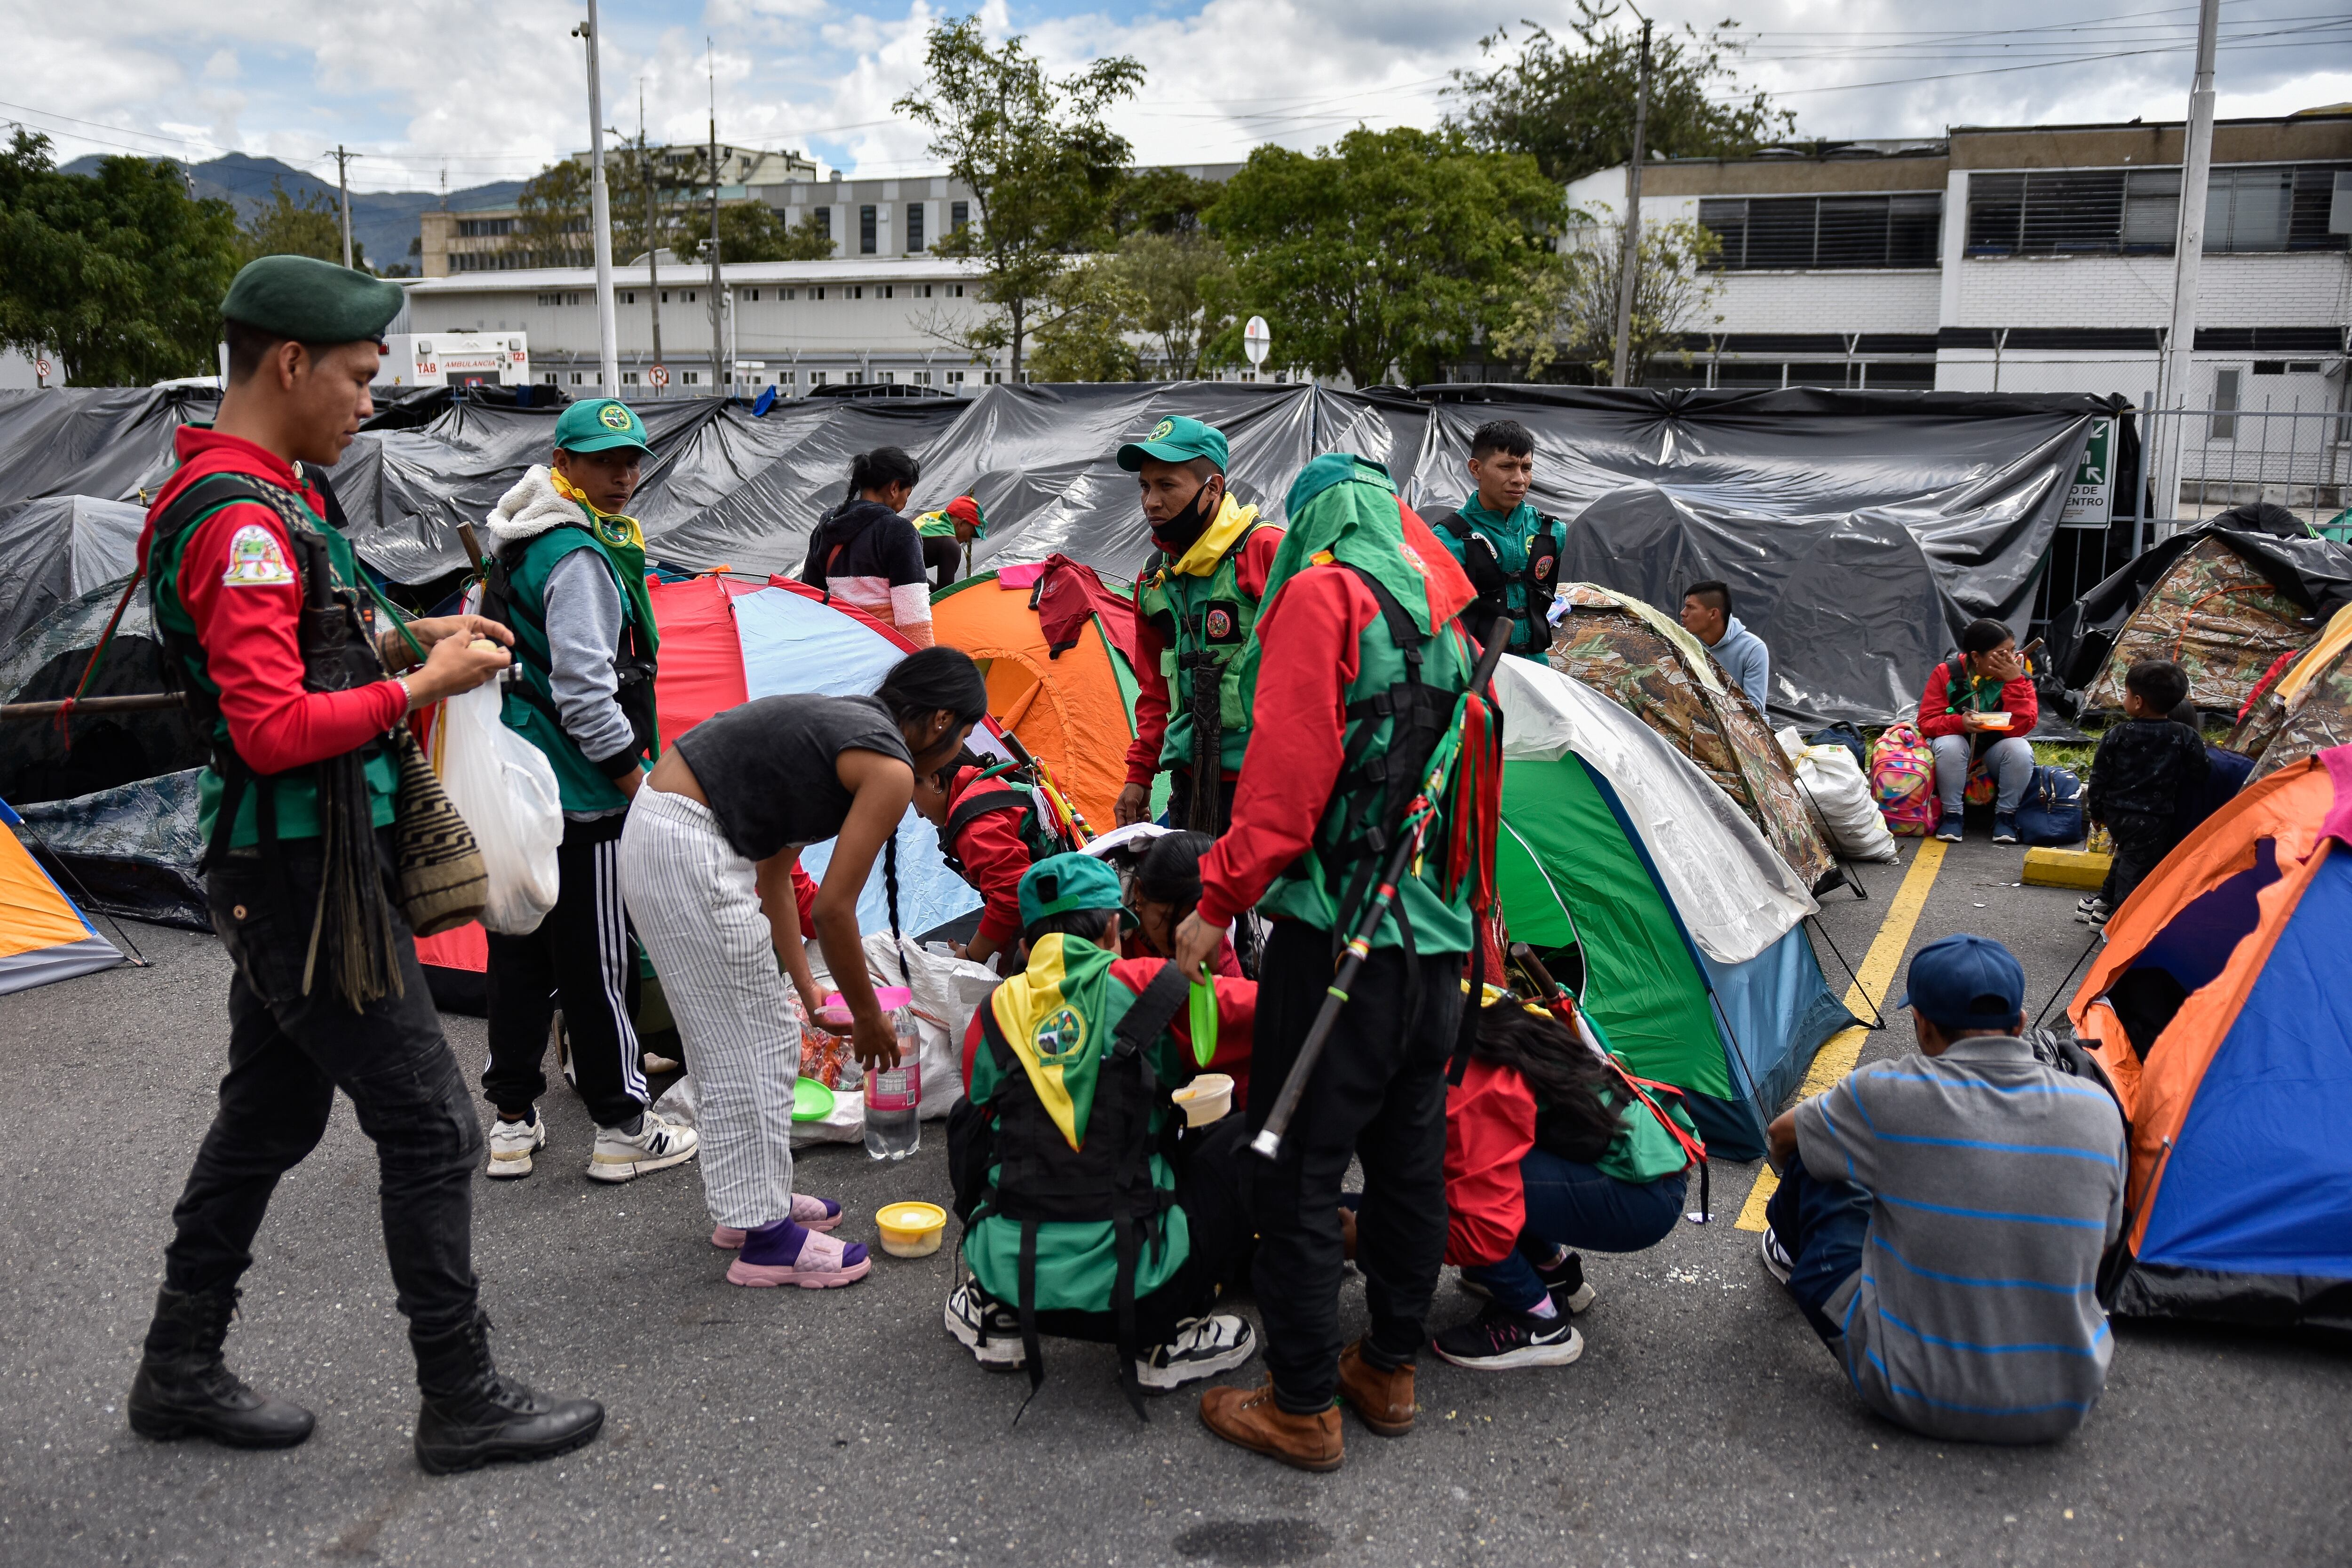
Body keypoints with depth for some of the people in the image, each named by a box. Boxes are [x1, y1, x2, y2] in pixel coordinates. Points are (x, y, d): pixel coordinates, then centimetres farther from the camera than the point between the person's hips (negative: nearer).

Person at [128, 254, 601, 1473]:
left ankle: (180, 1372, 32)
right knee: (429, 1126, -3)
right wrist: (423, 686, -18)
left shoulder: (263, 496, 13)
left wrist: (394, 640, 9)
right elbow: (275, 728, -27)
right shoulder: (244, 521, -20)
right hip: (309, 878, -11)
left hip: (277, 870, 11)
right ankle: (463, 1402, 9)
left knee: (269, 1115, 19)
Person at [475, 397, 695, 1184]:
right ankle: (623, 1128, 10)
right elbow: (583, 688, -24)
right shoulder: (580, 559, -18)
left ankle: (513, 1122, 24)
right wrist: (630, 768, -12)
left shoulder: (522, 546, 15)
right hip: (580, 797, -10)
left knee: (520, 953, 15)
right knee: (598, 962, -1)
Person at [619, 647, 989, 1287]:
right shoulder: (891, 768, -10)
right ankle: (764, 1237, 11)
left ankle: (755, 1198, 33)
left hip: (653, 824, 10)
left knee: (748, 1039, 20)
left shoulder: (843, 722, 18)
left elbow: (774, 877, 22)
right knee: (751, 1050, 1)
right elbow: (833, 909, -9)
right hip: (689, 851, -10)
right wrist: (868, 1015, 5)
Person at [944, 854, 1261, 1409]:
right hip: (1130, 1287, -4)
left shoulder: (994, 1012, 10)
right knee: (1241, 1139, 12)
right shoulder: (1145, 985, -1)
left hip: (1008, 1274, 5)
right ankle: (1165, 1338, 11)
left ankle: (997, 1319, 24)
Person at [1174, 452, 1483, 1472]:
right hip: (1440, 935, 8)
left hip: (1341, 933, -8)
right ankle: (1389, 1371, 32)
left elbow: (1286, 775, -17)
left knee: (1296, 1169, 3)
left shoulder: (1322, 593, -8)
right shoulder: (1447, 619, 15)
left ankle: (1302, 1406, 13)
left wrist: (1219, 901, -10)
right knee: (1410, 1157, 18)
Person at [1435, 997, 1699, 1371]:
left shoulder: (1474, 1092, -23)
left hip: (1644, 1199, -10)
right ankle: (1556, 1272, 23)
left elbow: (1487, 1220, -23)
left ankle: (1539, 1325, -2)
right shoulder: (1495, 1031, 5)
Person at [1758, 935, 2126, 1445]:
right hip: (2063, 1408, 3)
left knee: (1811, 1161, 12)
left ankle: (1794, 1251, 44)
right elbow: (2100, 1242, 14)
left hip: (1915, 1398, -3)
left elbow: (1782, 1137, 9)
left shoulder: (1887, 1094, -14)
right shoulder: (2098, 1110, -5)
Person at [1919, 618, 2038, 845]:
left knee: (2021, 749, -30)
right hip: (1959, 745, -1)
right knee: (1949, 745, -35)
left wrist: (2014, 682, -30)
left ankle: (2005, 816, -11)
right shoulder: (1946, 673, -14)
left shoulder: (2019, 677, -12)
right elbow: (1926, 722, -16)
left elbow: (2021, 729, -23)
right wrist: (1959, 722, -36)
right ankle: (1952, 815, -17)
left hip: (1996, 753, 1)